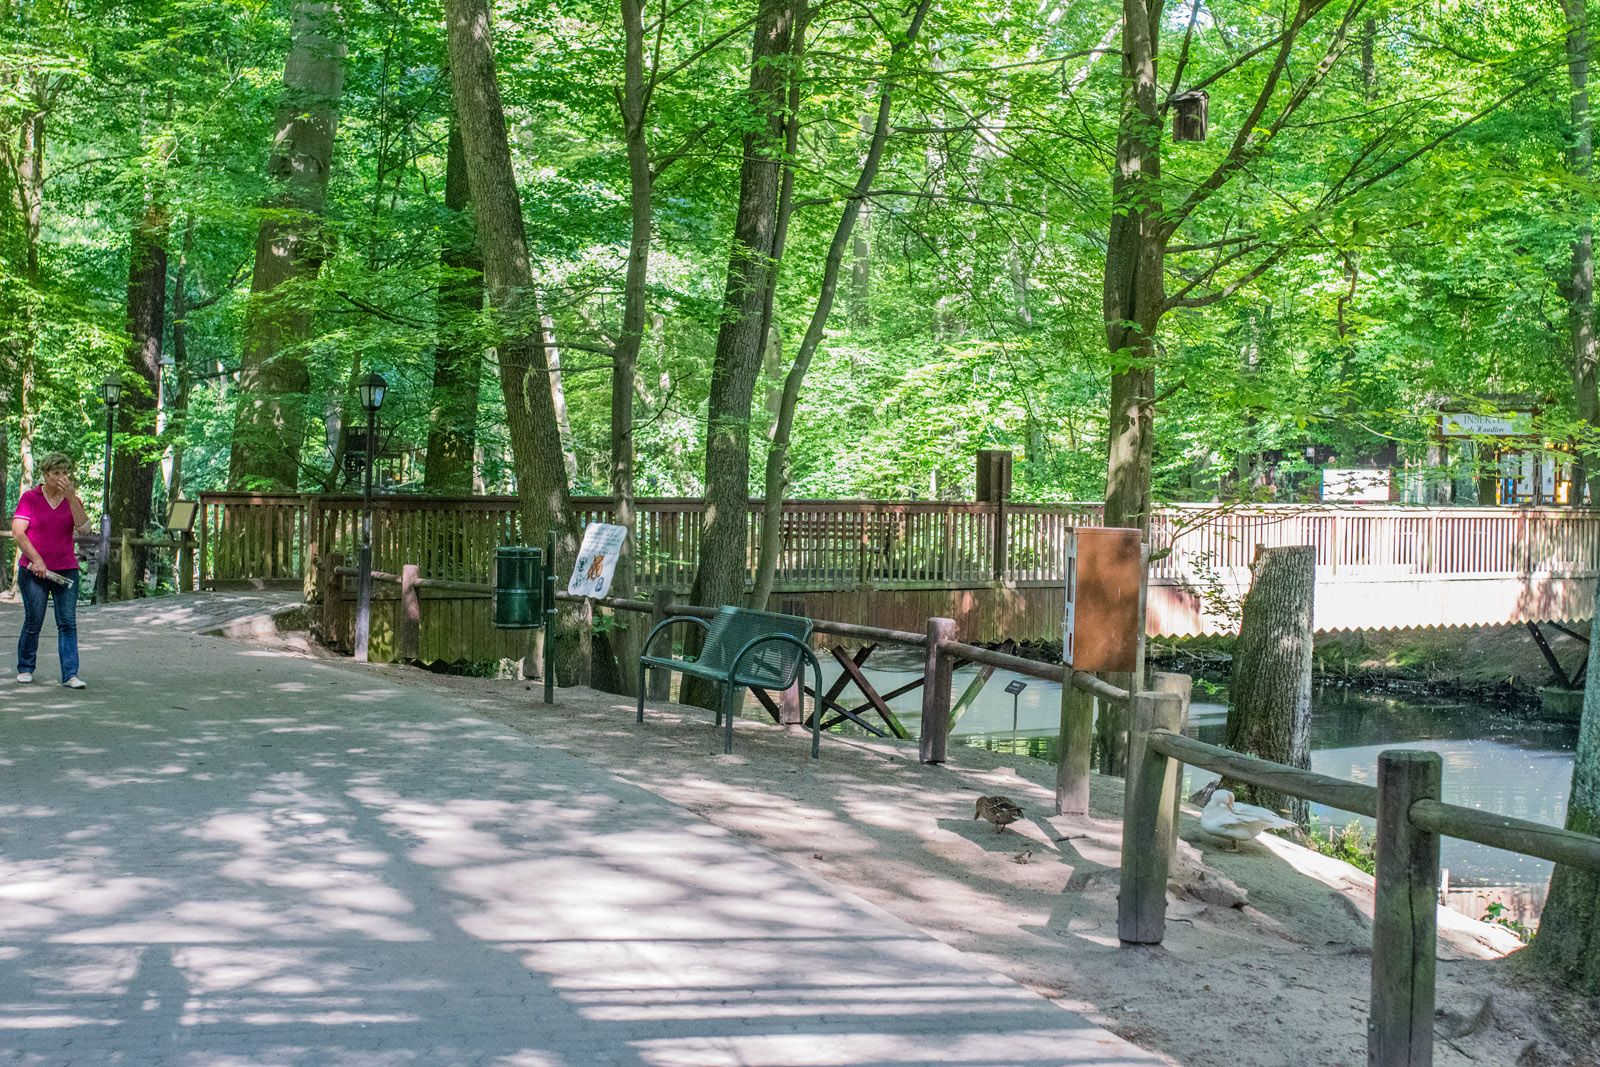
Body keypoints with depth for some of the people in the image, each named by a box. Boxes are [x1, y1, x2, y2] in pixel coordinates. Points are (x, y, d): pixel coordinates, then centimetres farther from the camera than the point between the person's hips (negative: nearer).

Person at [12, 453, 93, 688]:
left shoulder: (73, 501, 10)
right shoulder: (30, 498, 2)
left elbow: (84, 526, -8)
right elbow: (17, 532, -5)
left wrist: (71, 497, -16)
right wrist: (36, 559, -14)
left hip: (66, 571, 2)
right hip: (34, 570, -2)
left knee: (68, 622, -6)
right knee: (33, 621, 0)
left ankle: (70, 675, -8)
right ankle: (25, 668, 20)